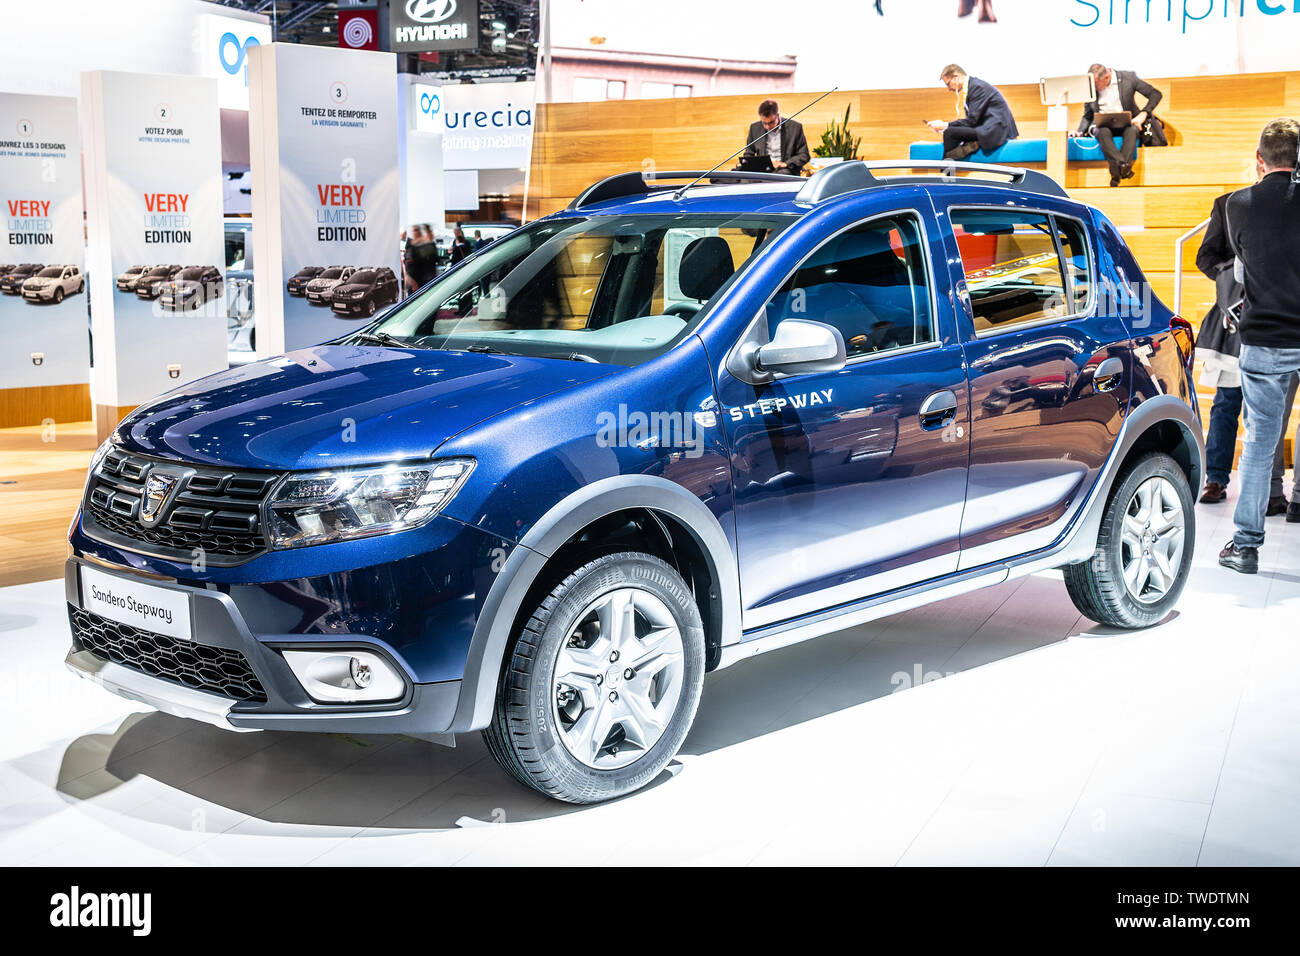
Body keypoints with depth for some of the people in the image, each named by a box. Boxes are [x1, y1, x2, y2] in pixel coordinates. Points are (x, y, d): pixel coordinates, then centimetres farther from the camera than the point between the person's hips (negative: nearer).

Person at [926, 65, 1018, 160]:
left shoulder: (976, 86, -12)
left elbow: (972, 120, -17)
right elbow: (972, 119, 17)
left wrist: (945, 126, -11)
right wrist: (944, 125, 5)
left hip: (997, 130, -10)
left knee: (949, 132, -21)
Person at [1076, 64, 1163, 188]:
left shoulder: (1128, 77, -3)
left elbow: (1156, 94, 0)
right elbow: (1087, 116, 14)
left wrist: (1143, 114, -14)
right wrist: (1080, 132, -5)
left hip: (1126, 123, -1)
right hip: (1103, 125, 1)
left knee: (1132, 130, -35)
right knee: (1103, 131, -35)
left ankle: (1118, 170, -51)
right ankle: (1124, 168, -51)